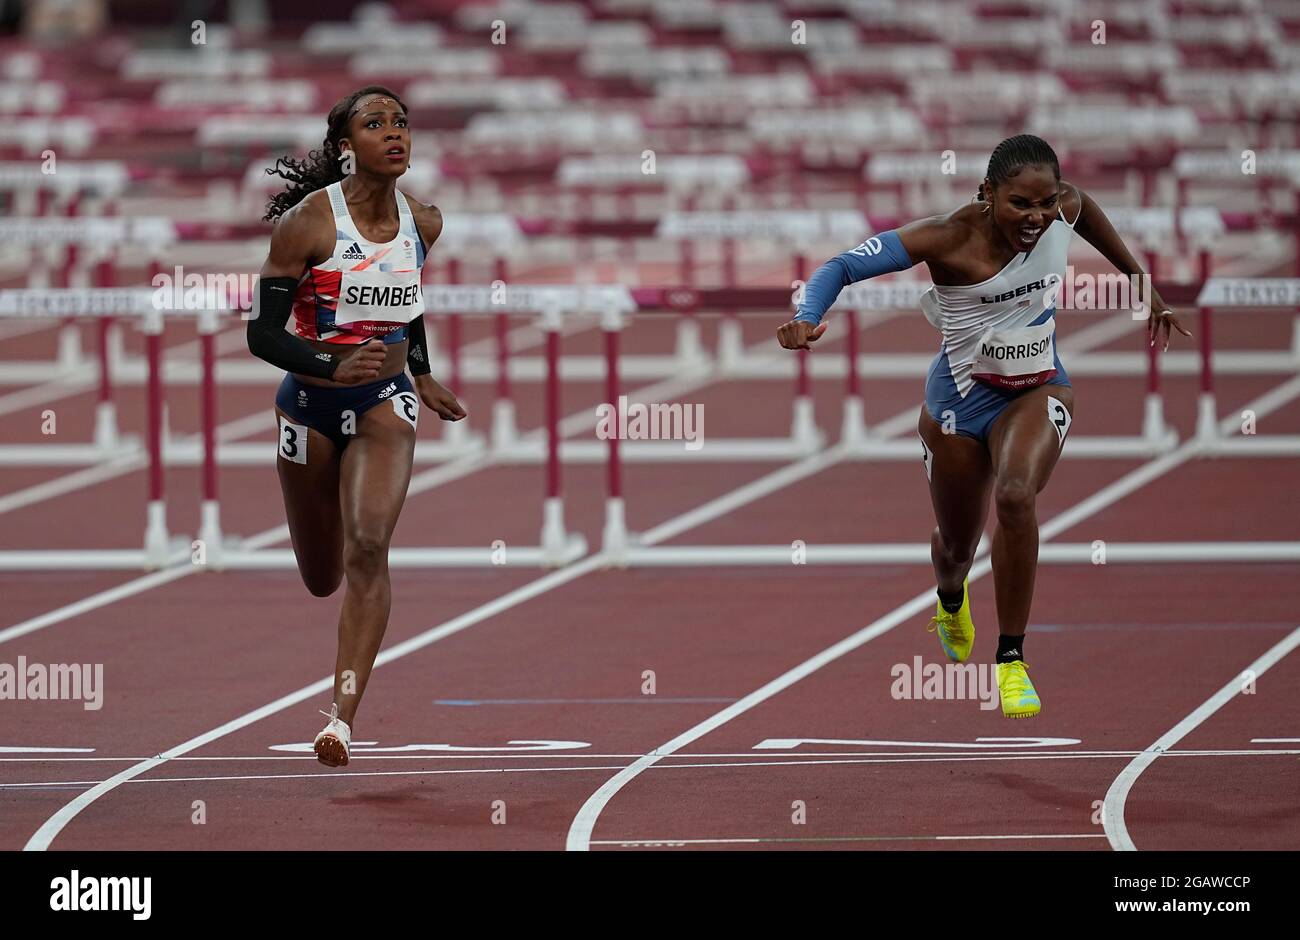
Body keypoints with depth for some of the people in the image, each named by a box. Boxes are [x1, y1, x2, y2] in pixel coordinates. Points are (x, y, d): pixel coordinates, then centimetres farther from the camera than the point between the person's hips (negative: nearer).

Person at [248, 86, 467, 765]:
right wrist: (333, 365, -31)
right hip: (311, 403, -1)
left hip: (384, 403, 1)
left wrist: (423, 376, 25)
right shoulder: (307, 223, -17)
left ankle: (343, 716, -22)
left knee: (368, 548, -22)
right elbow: (262, 333, -16)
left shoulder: (422, 223, -3)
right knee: (321, 579, 13)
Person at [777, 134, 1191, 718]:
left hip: (1039, 389, 1)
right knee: (956, 543, 16)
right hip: (962, 398, -1)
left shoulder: (1063, 213, -15)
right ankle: (951, 601, 58)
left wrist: (1142, 285, 21)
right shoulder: (949, 238, -27)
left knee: (1015, 496, -30)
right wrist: (807, 319, -50)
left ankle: (1011, 661, -19)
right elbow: (843, 267, -30)